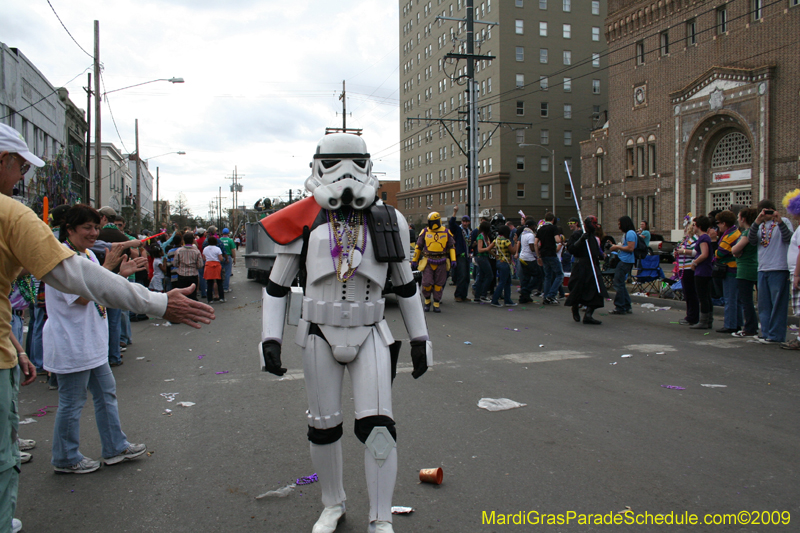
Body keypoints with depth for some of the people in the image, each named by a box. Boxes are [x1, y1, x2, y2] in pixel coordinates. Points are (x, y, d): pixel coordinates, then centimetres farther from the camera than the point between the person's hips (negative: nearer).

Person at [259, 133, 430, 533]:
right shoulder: (304, 222, -2)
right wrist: (270, 340, -5)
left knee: (378, 428, -6)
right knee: (323, 426, 11)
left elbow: (406, 286, 10)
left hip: (370, 335, 0)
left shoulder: (387, 220, 1)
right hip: (321, 336, 0)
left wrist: (420, 340, 10)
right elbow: (276, 287, 4)